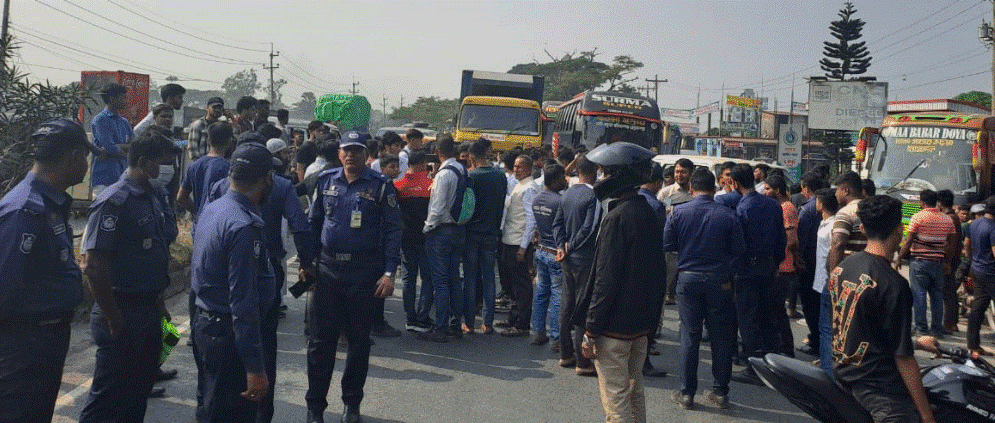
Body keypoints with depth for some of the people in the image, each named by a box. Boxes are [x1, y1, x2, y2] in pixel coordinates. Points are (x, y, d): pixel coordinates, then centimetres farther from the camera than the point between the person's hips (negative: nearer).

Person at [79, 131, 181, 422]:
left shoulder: (155, 196, 9)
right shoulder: (114, 201, -18)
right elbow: (94, 266, -21)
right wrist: (114, 321, -19)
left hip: (148, 309, 8)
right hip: (122, 313, -8)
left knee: (139, 390, 18)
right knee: (109, 398, 2)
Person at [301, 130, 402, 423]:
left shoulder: (380, 185, -3)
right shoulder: (326, 181, 7)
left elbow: (393, 230, -4)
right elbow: (313, 222, 13)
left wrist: (389, 272, -11)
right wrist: (306, 262, 6)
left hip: (364, 274, -2)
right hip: (327, 270, 2)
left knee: (359, 341, 10)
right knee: (320, 341, 4)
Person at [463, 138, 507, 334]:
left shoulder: (471, 177, -13)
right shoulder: (500, 176, 1)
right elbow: (502, 206, 9)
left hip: (472, 232, -4)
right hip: (492, 232, 4)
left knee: (470, 276, 5)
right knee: (488, 276, 9)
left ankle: (469, 322, 10)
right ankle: (487, 322, 11)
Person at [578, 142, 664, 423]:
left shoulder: (617, 217, -19)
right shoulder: (648, 213, 8)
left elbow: (606, 279, -21)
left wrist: (591, 330, -16)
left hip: (615, 325, -9)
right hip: (642, 321, 9)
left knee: (615, 398, -1)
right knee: (634, 391, 20)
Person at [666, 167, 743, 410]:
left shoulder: (678, 212, -5)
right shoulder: (727, 215, -6)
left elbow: (667, 245, -1)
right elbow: (738, 250, -3)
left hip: (688, 279, 0)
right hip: (719, 281, 0)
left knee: (689, 336, 7)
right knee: (721, 337, 10)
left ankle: (687, 393, 12)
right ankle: (720, 392, 17)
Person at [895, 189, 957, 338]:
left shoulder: (918, 217, -9)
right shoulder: (947, 220, 7)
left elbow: (908, 241, -8)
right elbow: (951, 244, 10)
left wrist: (899, 258, 1)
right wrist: (946, 261, 19)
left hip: (919, 261, -5)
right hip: (938, 262, 5)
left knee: (919, 294, 0)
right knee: (937, 295, 10)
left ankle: (922, 329, 1)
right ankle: (937, 329, 14)